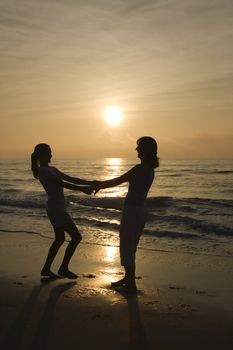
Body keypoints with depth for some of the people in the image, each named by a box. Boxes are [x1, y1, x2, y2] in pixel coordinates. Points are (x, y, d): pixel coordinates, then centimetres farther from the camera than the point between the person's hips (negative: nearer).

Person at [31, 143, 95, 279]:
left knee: (59, 239, 17)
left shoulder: (52, 169, 15)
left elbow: (71, 179, 12)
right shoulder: (43, 171, -14)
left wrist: (90, 183, 5)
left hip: (57, 208, 10)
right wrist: (82, 189, -27)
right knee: (76, 237, -5)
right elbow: (62, 184, -23)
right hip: (56, 208, -10)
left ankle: (46, 269, 24)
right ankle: (63, 268, 5)